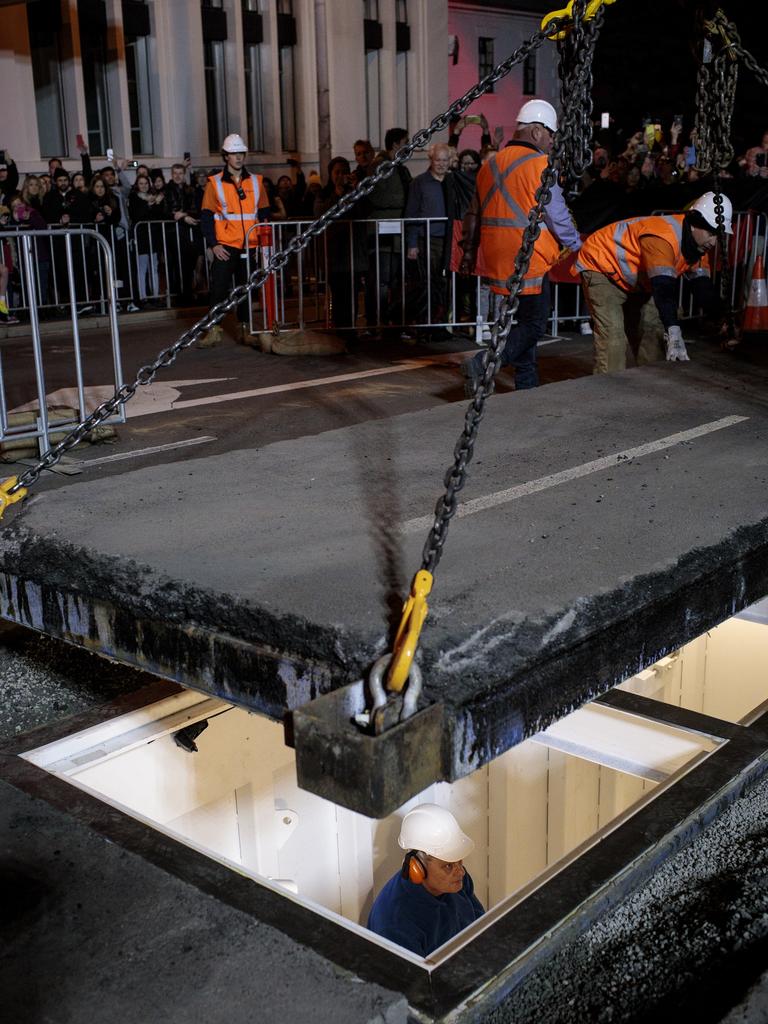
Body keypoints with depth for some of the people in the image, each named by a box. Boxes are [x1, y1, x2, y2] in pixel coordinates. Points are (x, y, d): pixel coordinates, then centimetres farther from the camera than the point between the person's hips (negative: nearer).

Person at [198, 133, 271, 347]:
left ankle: (244, 329, 19)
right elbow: (206, 216, -1)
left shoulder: (256, 181, 9)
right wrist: (213, 244, -9)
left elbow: (264, 213, 13)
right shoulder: (215, 183, 1)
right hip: (225, 246, -2)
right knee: (219, 288, -6)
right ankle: (214, 331, -1)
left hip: (250, 246, 3)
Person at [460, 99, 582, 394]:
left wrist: (469, 250, 29)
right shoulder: (538, 163, -10)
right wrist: (577, 246, 3)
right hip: (529, 259, -8)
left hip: (498, 259, 8)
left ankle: (527, 386, 19)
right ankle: (483, 364, -19)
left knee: (520, 322, 16)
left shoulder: (490, 164, 13)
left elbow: (475, 214, 21)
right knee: (533, 325, -3)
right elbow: (558, 216, -11)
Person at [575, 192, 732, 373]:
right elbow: (663, 290, -48)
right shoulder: (663, 237, -37)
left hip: (636, 280, 9)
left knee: (653, 332, 7)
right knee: (613, 336, -23)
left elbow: (703, 287, -1)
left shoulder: (696, 242, -7)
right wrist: (674, 333, -57)